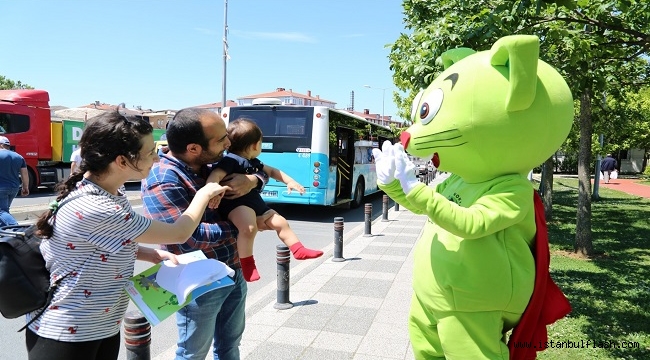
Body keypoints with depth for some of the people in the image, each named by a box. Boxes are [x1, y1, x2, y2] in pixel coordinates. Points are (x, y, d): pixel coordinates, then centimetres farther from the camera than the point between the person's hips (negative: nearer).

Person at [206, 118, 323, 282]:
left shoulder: (253, 162, 16)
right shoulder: (230, 160, -14)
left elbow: (272, 171, 29)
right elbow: (215, 176, -28)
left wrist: (289, 181, 20)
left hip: (256, 203, 9)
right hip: (236, 204, -9)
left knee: (280, 222, 12)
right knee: (249, 227, -36)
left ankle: (299, 250, 27)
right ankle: (247, 264, -19)